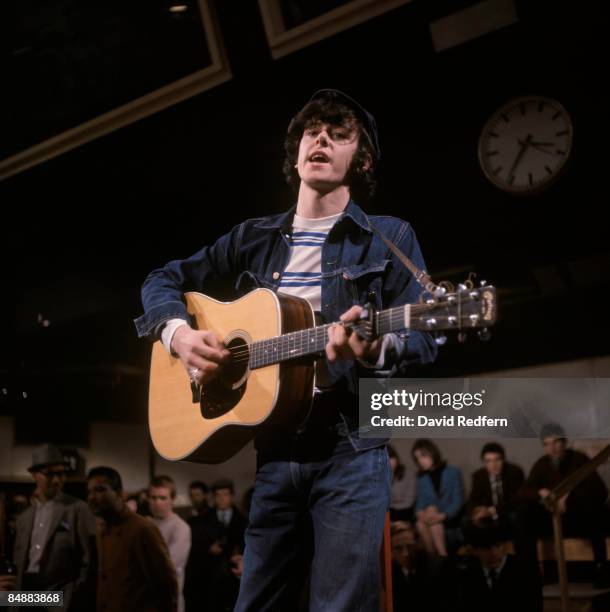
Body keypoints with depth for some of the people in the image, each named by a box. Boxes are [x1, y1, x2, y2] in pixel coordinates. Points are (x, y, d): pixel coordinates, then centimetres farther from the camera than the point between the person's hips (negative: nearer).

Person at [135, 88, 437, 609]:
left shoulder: (389, 238, 3)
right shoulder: (254, 238, 13)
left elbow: (423, 338, -6)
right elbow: (164, 281, 19)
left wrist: (376, 348, -29)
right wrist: (178, 333, -3)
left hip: (351, 444, -3)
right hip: (272, 443, 4)